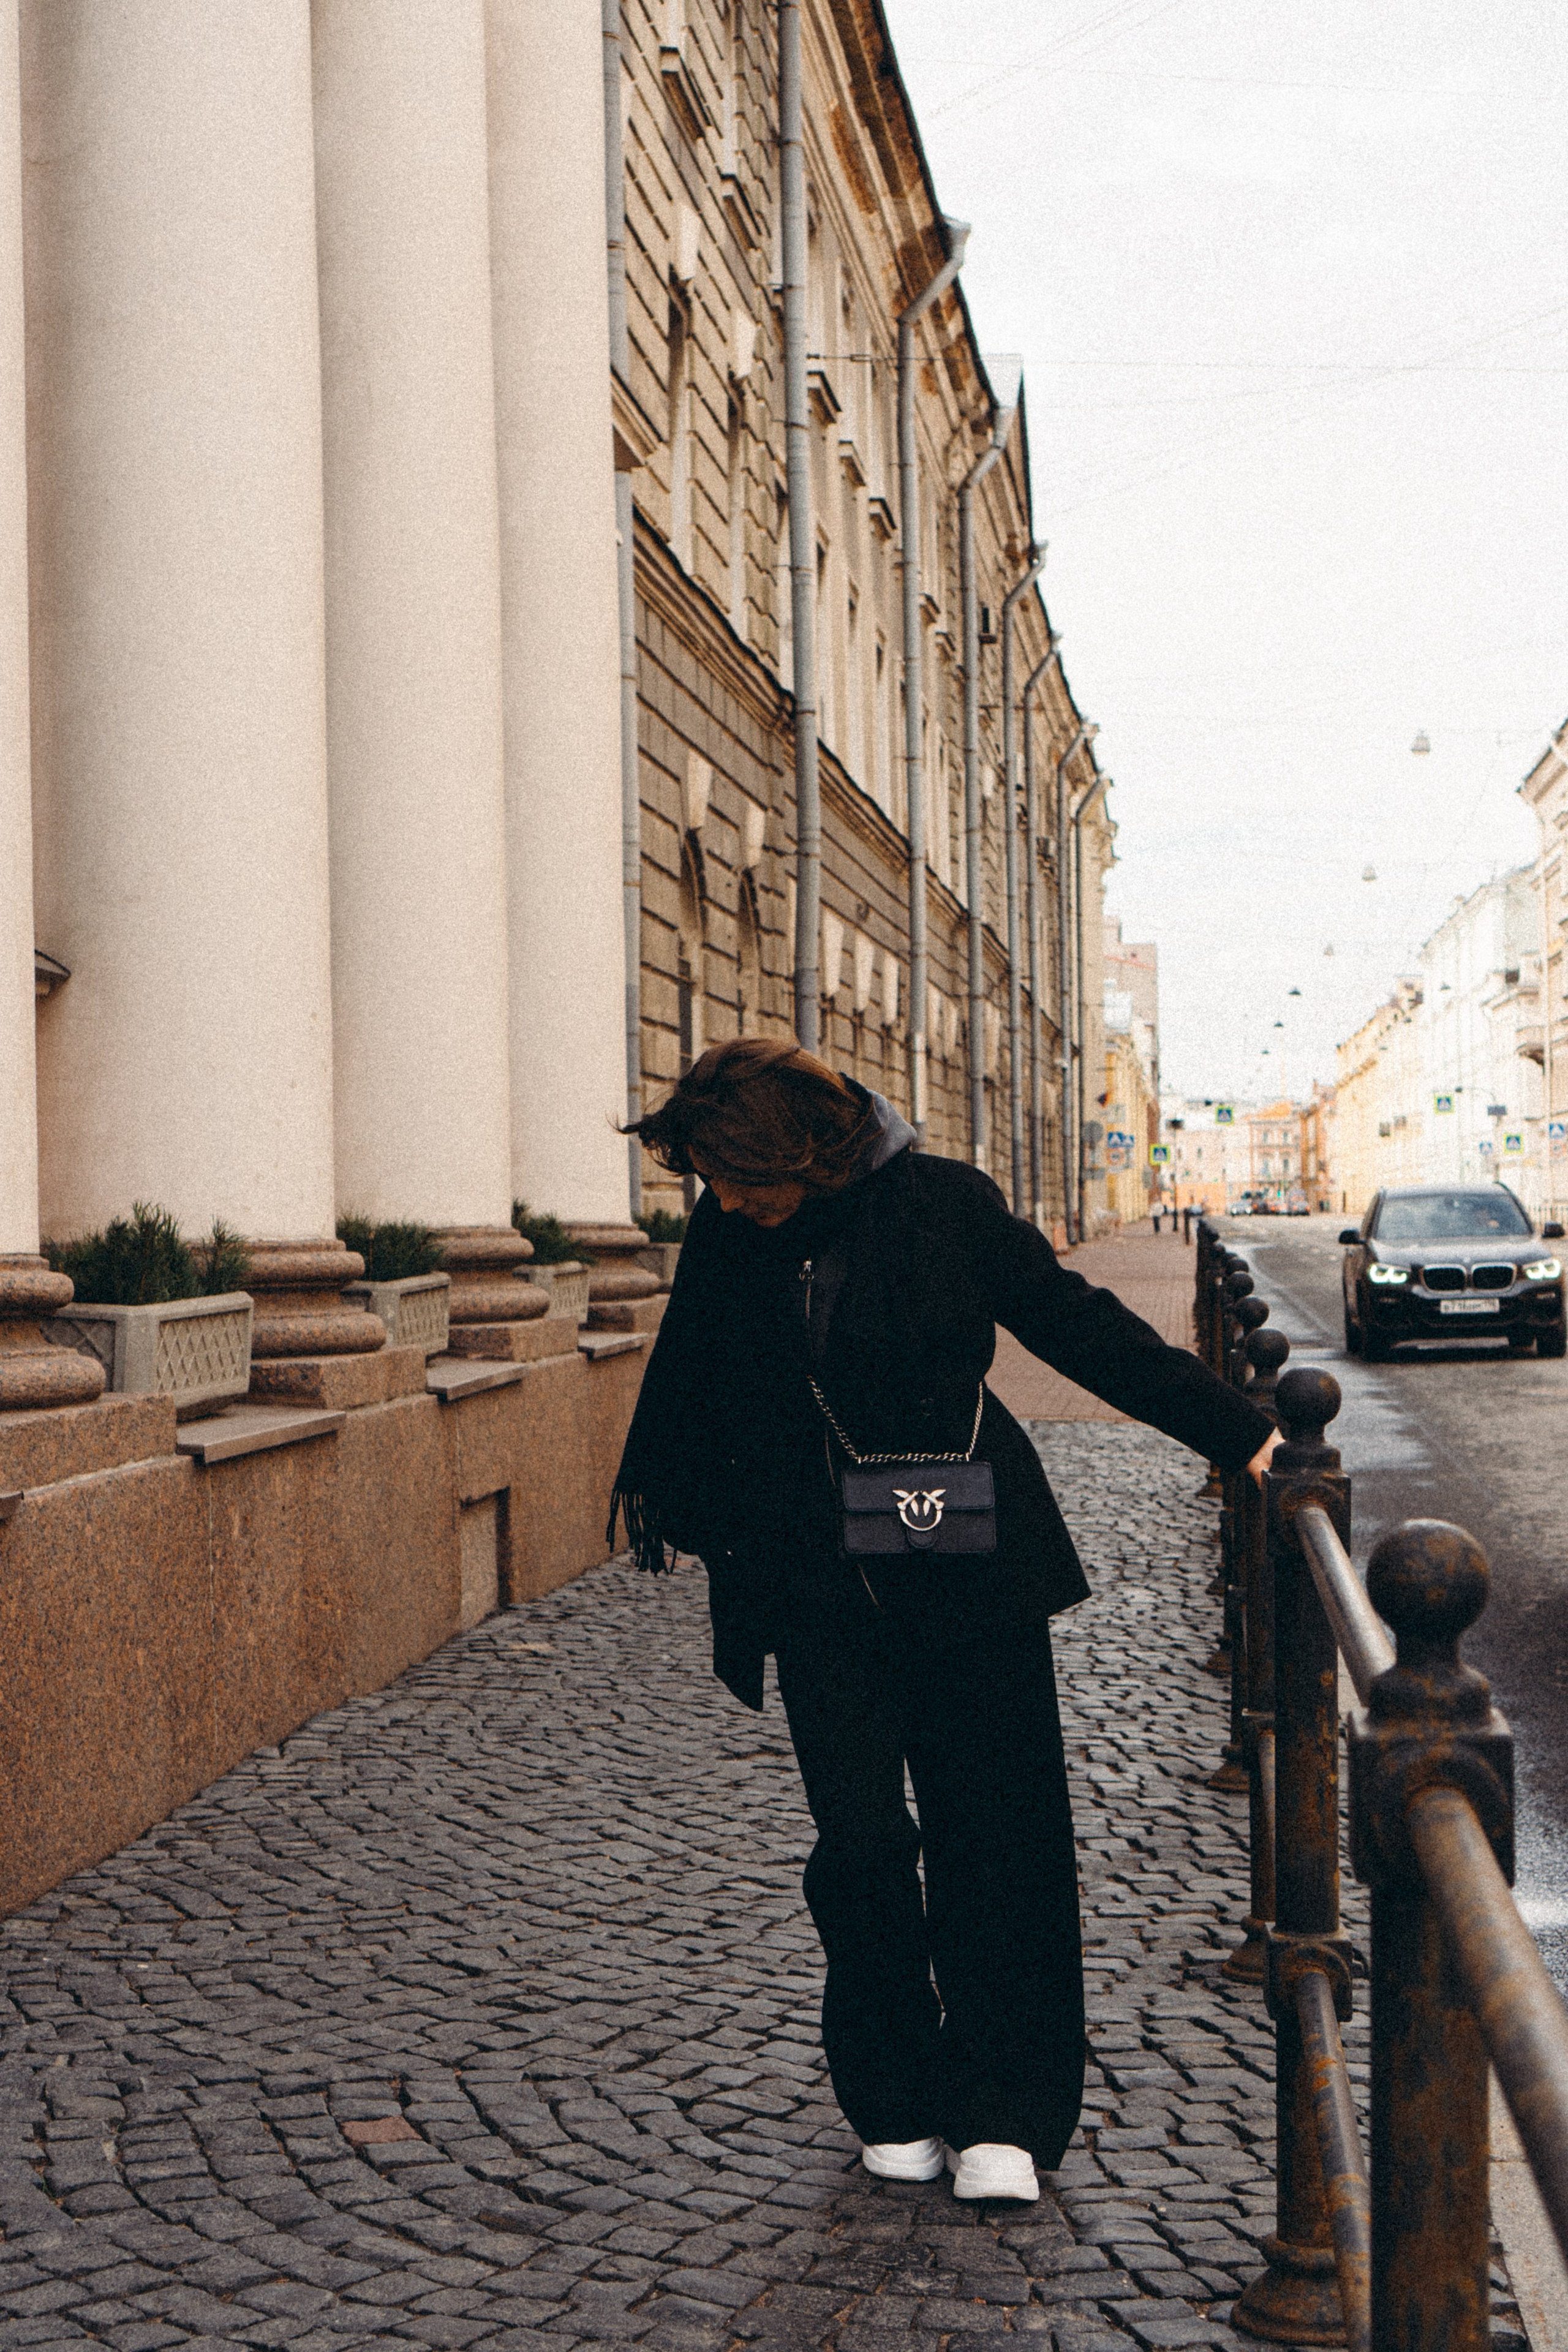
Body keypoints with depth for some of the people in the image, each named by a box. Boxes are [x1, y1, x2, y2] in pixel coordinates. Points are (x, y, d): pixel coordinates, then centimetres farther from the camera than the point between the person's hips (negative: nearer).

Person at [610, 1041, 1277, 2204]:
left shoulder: (945, 1206, -8)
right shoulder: (723, 1238, -1)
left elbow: (1082, 1326, 0)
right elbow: (686, 1379, 16)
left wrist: (1236, 1432, 1)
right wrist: (660, 1499, 29)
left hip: (967, 1574, -1)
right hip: (815, 1590, 2)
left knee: (998, 1834, 0)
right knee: (861, 1843, -2)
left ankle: (1002, 2114, 11)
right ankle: (896, 2103, 17)